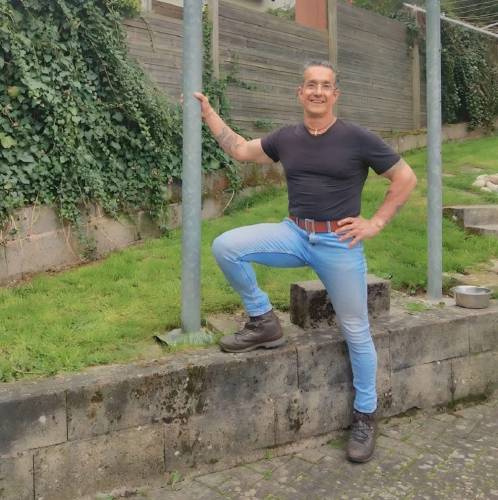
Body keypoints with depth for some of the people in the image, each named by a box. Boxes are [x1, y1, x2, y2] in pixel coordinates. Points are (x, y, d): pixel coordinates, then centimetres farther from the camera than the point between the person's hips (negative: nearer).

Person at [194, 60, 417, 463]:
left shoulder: (357, 139, -6)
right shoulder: (286, 138, 6)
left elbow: (406, 179, 0)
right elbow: (240, 150, 18)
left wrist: (375, 224, -6)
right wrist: (208, 113, 14)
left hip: (339, 243, -3)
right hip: (294, 234, 4)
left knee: (356, 332, 4)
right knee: (226, 246, -17)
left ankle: (365, 415, 25)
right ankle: (264, 322, 1)